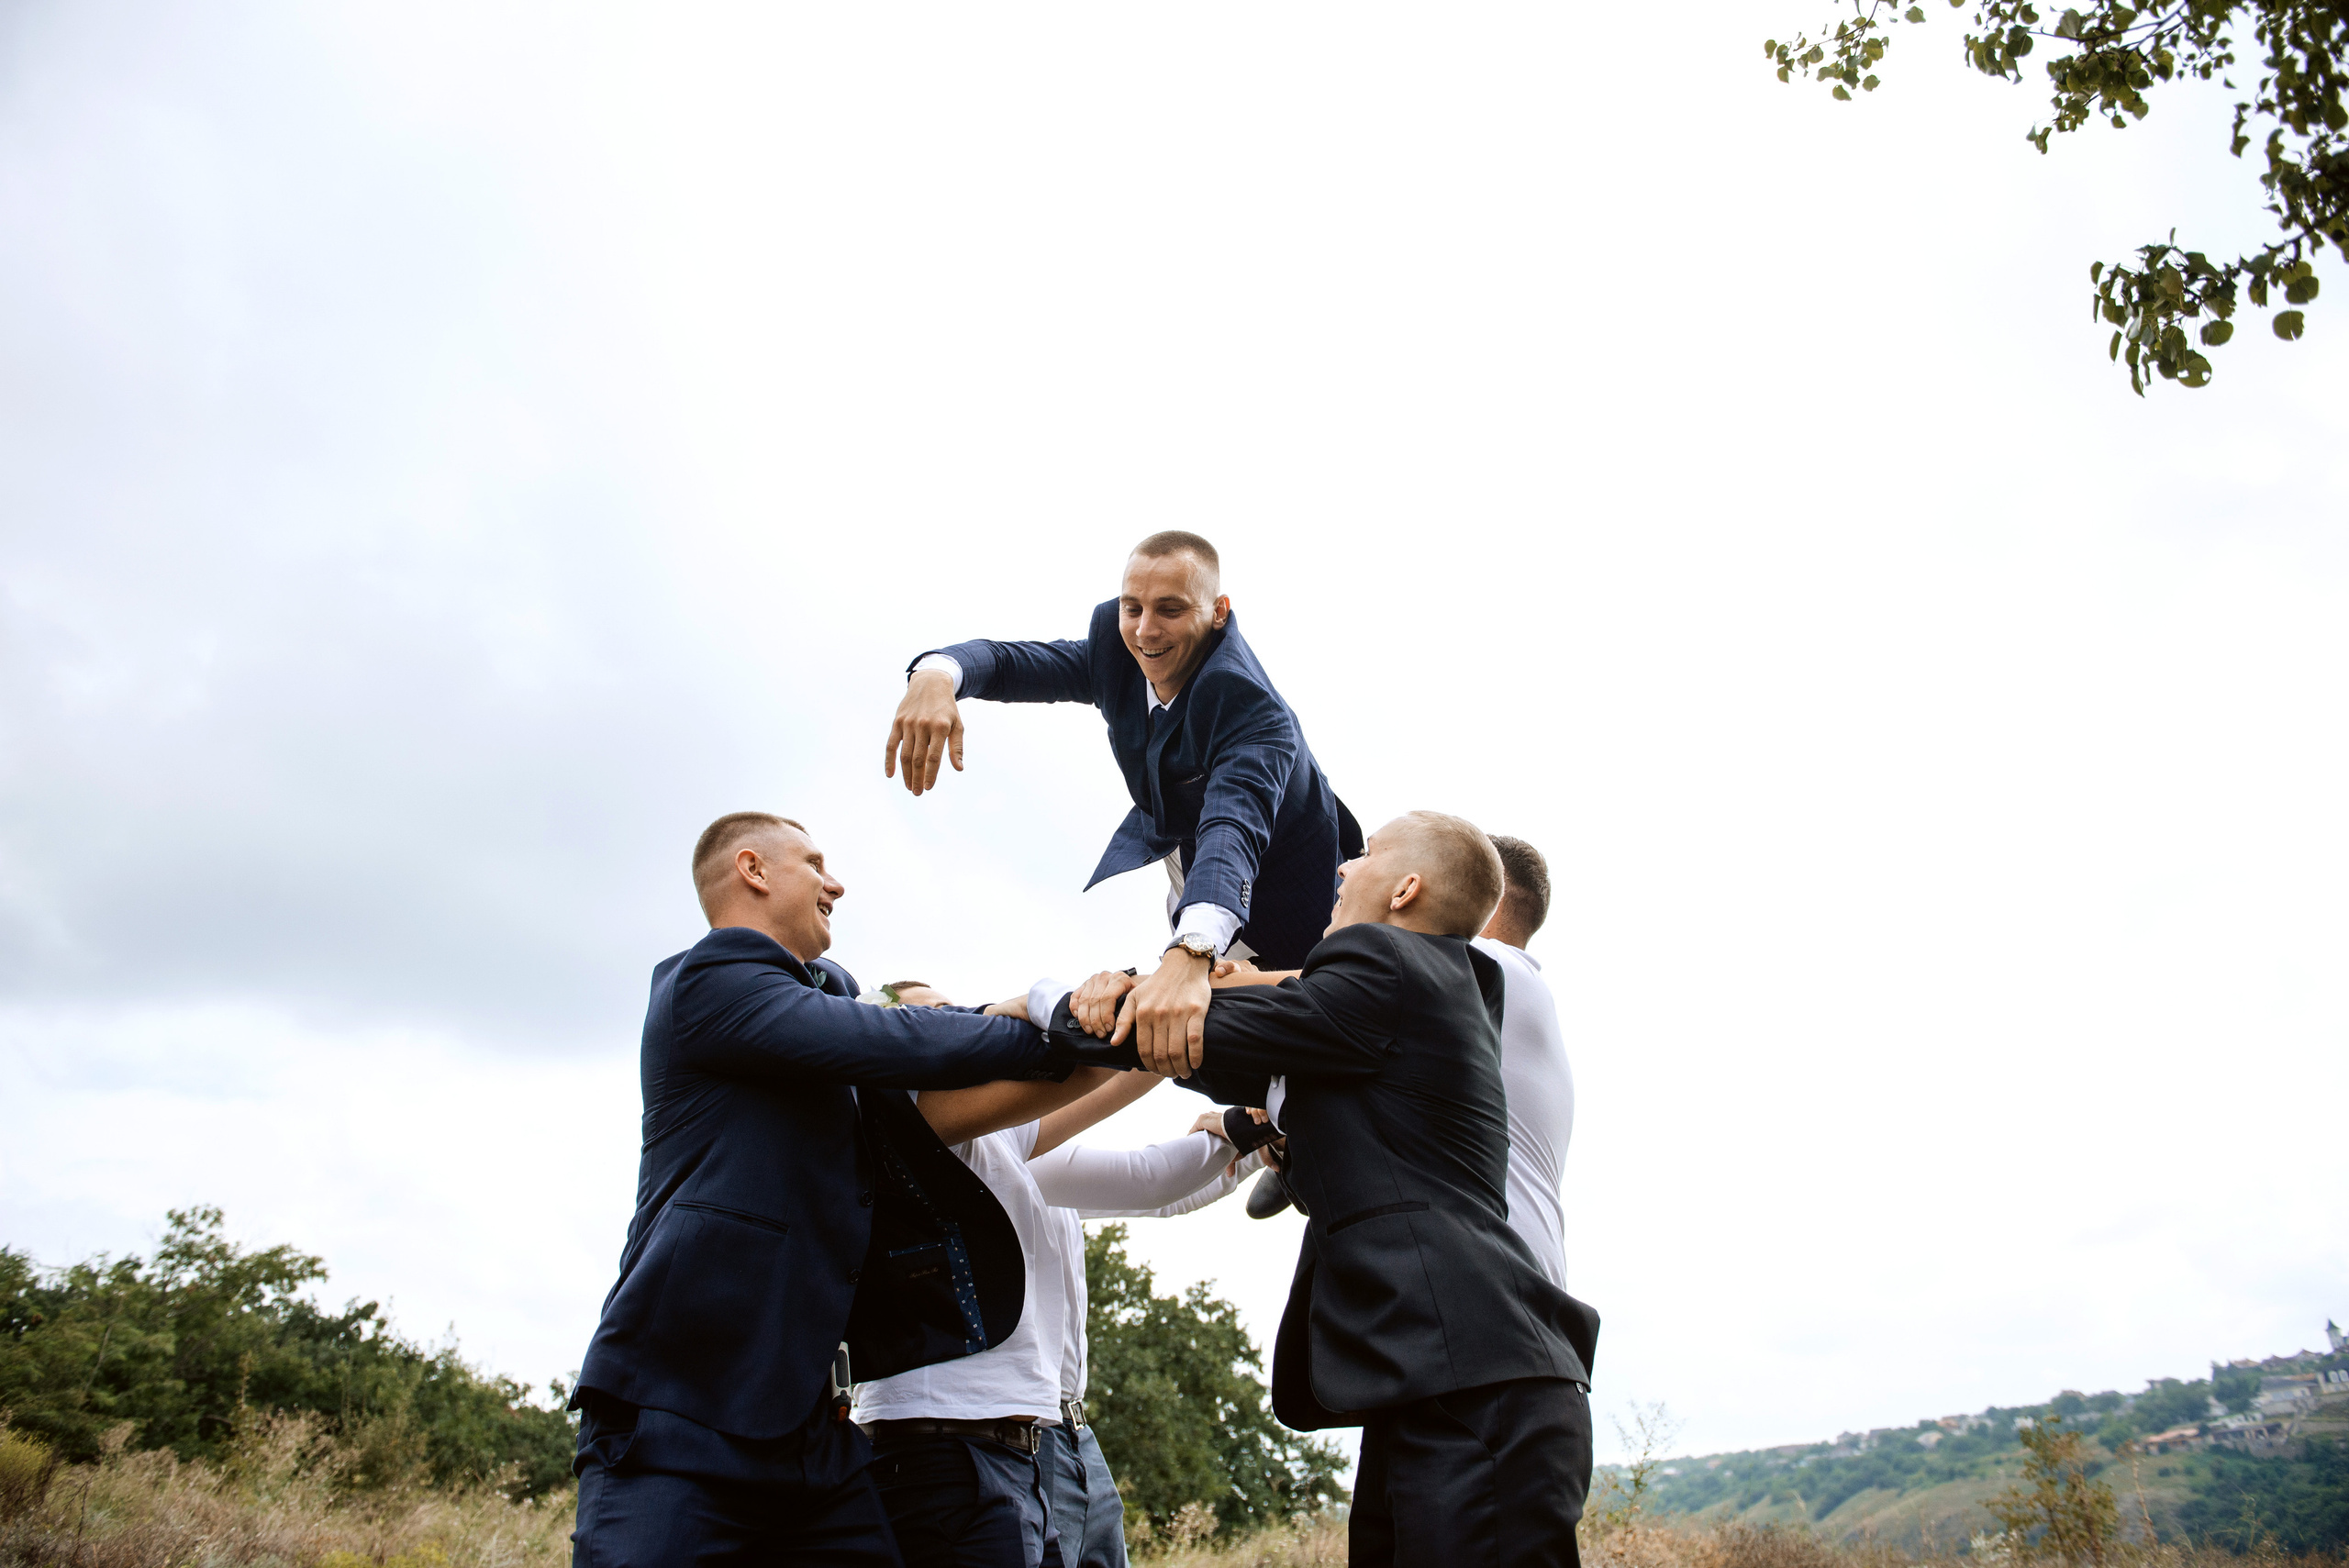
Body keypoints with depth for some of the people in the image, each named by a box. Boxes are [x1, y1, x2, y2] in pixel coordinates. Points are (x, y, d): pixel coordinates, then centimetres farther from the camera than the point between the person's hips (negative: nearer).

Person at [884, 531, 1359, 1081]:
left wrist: (1189, 954, -73)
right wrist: (936, 673, -46)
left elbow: (1234, 824, -54)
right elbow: (1012, 661, -19)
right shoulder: (1118, 652, -17)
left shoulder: (1252, 707, -37)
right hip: (1164, 840, 6)